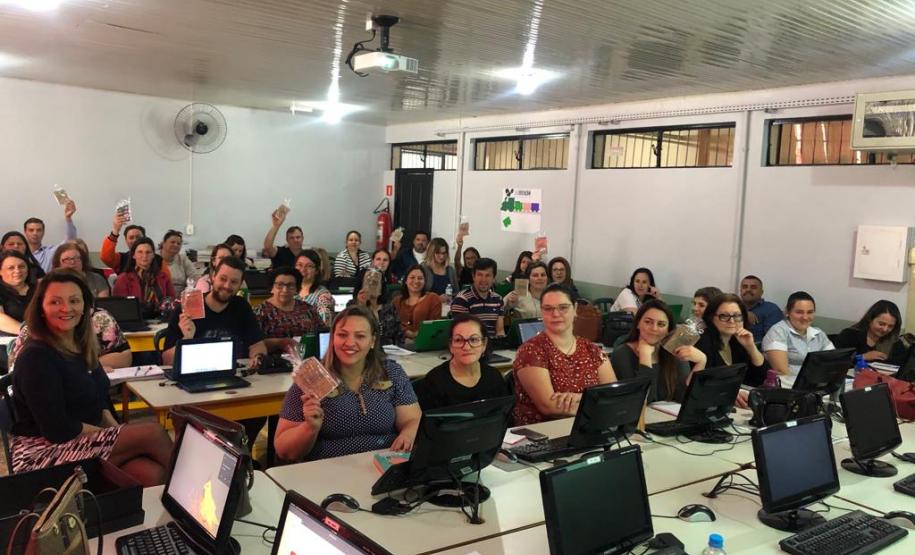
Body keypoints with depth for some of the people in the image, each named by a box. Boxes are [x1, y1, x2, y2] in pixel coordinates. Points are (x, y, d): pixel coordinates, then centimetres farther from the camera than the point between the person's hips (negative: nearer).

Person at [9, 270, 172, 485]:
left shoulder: (83, 347, 9)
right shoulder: (35, 358, -15)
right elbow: (58, 430, -19)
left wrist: (118, 431, -4)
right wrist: (113, 434, -11)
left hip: (88, 441, 7)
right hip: (45, 453, -7)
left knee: (152, 474, -22)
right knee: (152, 434, -18)